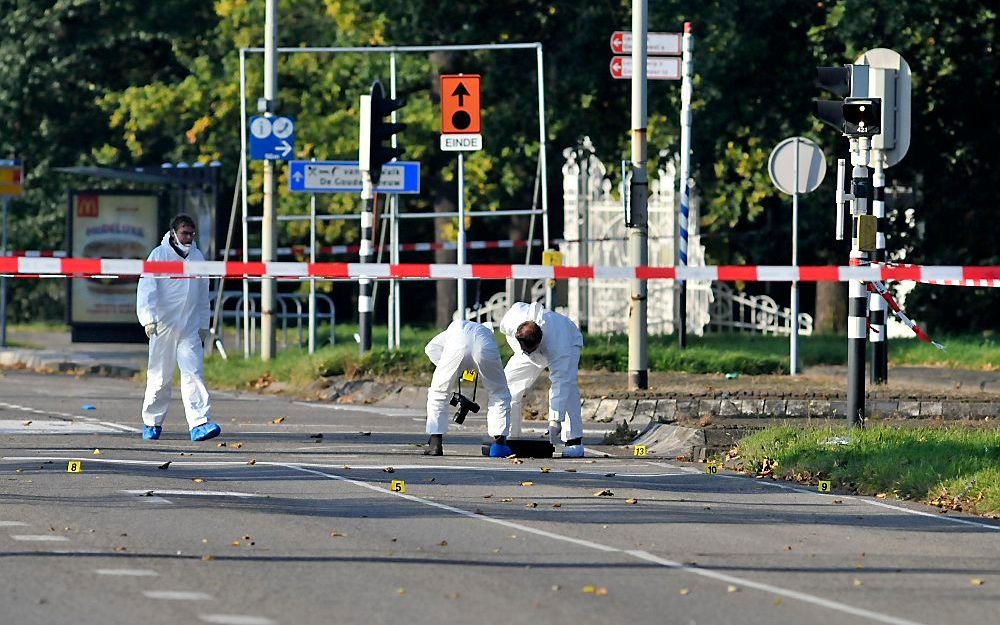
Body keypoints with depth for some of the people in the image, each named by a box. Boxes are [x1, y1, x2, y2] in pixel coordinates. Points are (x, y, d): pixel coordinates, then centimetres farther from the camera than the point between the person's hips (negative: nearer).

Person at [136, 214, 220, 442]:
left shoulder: (197, 257, 12)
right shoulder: (159, 255, -3)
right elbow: (147, 289, -12)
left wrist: (204, 325, 20)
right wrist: (149, 319, -24)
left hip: (190, 328, 3)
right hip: (163, 327, -3)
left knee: (193, 374, -9)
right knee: (160, 377, 4)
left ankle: (199, 424, -18)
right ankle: (152, 422, 19)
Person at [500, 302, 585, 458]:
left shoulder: (558, 346, -46)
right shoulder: (510, 320, -36)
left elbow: (560, 383, -46)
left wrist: (555, 421, -49)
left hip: (569, 343, -5)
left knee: (566, 386, -30)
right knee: (507, 385, -9)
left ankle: (574, 441, -25)